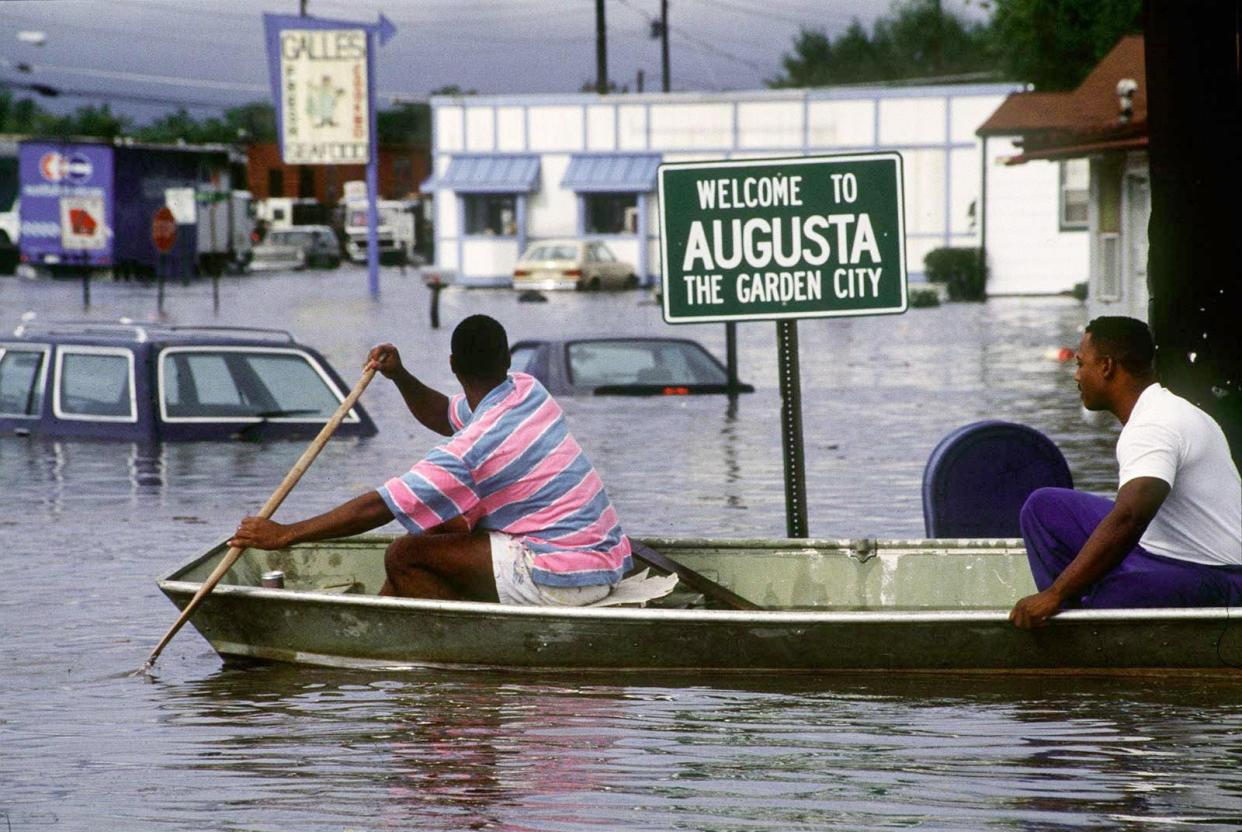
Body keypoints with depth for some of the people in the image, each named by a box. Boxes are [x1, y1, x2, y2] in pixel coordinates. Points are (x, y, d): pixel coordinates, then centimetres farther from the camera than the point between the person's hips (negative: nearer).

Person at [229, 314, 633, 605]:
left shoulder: (473, 448, -19)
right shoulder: (527, 390, 6)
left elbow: (376, 508, -18)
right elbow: (446, 417, 25)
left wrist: (285, 534, -12)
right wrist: (400, 377, 10)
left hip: (561, 582, -10)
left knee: (404, 556, -11)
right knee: (442, 529, 22)